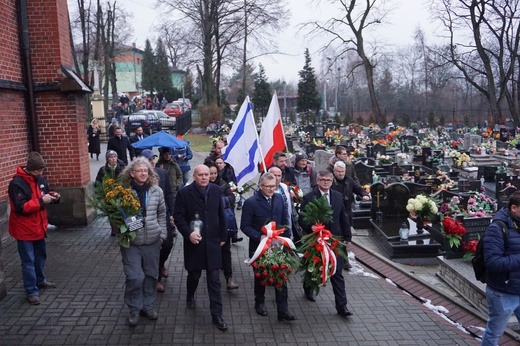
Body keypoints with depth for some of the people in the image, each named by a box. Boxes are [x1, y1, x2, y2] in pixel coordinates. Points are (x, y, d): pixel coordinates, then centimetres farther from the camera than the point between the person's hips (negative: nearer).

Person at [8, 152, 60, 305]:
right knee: (28, 261, 0)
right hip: (25, 229, -8)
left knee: (41, 256, 22)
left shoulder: (39, 179, 1)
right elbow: (21, 207, -26)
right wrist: (41, 201, -28)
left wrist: (54, 195, -7)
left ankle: (40, 280, 41)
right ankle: (32, 291, 9)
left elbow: (47, 191, 16)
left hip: (39, 226, 8)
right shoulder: (17, 183, -21)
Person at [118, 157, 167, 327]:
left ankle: (148, 305, 32)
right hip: (131, 242, -3)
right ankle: (135, 308, 18)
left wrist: (162, 233, 8)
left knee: (151, 275, 13)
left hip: (152, 240, 3)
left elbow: (162, 213, 10)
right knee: (134, 277, -5)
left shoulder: (156, 190, 0)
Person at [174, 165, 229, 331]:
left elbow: (221, 214, 7)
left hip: (212, 242, 1)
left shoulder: (216, 190, 0)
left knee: (214, 279, 1)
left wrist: (223, 236, 8)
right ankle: (190, 296, 47)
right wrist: (188, 233, -20)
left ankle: (217, 314, 9)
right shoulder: (184, 192, -9)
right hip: (194, 242, -1)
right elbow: (178, 216, -8)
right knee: (194, 274, 15)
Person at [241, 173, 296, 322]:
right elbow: (245, 226, -11)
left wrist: (286, 238, 2)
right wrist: (259, 236, -24)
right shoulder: (251, 202, -14)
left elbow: (284, 220, 9)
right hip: (259, 246, -3)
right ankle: (259, 303, 37)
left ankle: (283, 310, 9)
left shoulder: (279, 199, 0)